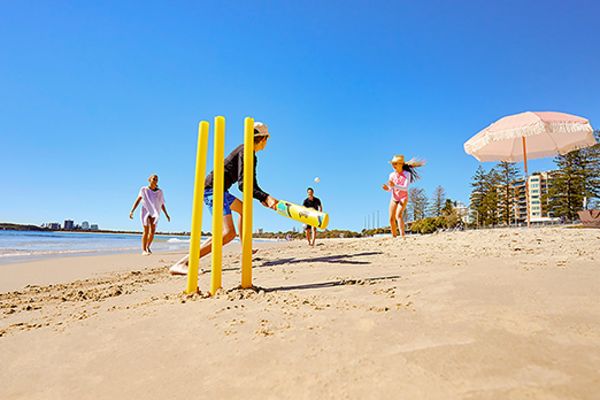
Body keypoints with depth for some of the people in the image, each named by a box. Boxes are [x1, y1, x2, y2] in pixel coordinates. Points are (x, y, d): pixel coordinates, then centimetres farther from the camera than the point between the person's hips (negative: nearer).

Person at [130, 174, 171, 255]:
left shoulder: (159, 192, 6)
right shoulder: (144, 190, 1)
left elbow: (162, 204, 12)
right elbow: (137, 201, -1)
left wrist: (166, 215, 9)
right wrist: (132, 211, -9)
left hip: (154, 213, 2)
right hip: (146, 212, -2)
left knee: (153, 231, -7)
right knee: (146, 231, -9)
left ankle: (148, 246, 16)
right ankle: (144, 250, -3)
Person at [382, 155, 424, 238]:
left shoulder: (407, 174, -12)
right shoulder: (392, 175, -1)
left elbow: (405, 188, -22)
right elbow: (390, 189, 1)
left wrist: (394, 186, -37)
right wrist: (387, 188, -23)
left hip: (403, 198, -4)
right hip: (394, 198, 4)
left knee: (399, 215, -24)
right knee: (391, 219, 2)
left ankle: (402, 236, -26)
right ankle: (394, 237, 15)